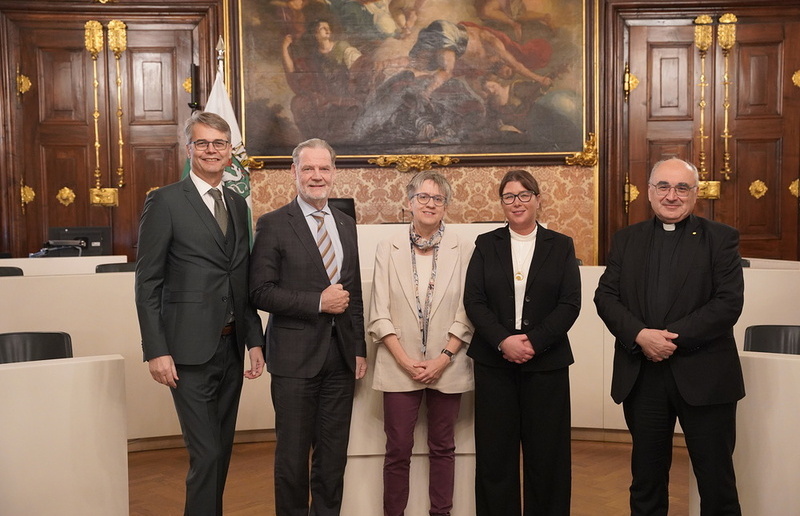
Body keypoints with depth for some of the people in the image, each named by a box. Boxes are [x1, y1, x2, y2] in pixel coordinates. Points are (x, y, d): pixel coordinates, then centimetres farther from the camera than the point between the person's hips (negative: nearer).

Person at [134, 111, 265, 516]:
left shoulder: (237, 204, 13)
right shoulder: (165, 201, -5)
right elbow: (147, 283, -7)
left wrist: (254, 340, 9)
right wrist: (156, 351, -12)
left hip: (231, 347, 6)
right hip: (190, 350, -6)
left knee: (222, 450, 13)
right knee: (206, 454, -6)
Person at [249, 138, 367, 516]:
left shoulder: (346, 225, 13)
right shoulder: (273, 225, -4)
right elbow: (261, 292, -11)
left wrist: (360, 350, 12)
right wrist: (318, 302, -15)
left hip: (341, 354, 5)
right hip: (296, 354, -4)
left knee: (334, 452, 10)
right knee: (293, 452, 4)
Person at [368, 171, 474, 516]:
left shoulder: (462, 251, 0)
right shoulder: (388, 249, 2)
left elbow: (466, 315, -1)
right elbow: (379, 314, -1)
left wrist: (443, 359, -11)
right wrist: (406, 361, -9)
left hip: (446, 368, 0)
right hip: (400, 368, 0)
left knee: (442, 448, 11)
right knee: (398, 450, 4)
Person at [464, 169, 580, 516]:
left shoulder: (560, 246, 6)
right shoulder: (486, 244, 8)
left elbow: (570, 304, -2)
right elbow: (473, 300, 0)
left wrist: (534, 342, -13)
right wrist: (503, 341, -14)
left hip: (545, 362, 0)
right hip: (494, 361, 1)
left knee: (546, 453, 4)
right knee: (495, 452, 4)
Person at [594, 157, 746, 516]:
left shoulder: (721, 238, 0)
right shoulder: (626, 239, 10)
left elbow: (729, 302, -9)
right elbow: (605, 296, 2)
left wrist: (674, 338, -17)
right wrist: (640, 335, -15)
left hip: (704, 377, -2)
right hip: (641, 375, 3)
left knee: (716, 477, 6)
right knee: (647, 473, 14)